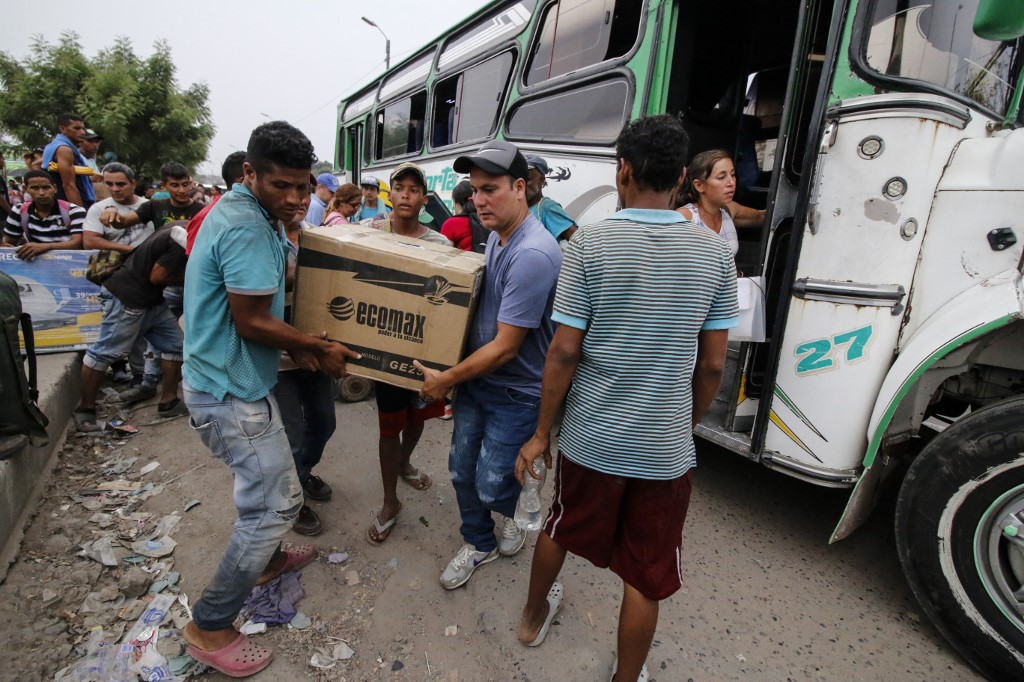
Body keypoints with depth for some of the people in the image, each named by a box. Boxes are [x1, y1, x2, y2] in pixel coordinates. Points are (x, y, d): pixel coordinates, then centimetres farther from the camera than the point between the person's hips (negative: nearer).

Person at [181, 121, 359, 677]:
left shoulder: (240, 212, 10)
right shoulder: (246, 226, -22)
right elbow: (251, 322, -23)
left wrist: (296, 345, 5)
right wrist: (320, 347, -11)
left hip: (229, 381, 10)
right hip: (232, 392, -10)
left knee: (269, 488, 26)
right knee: (276, 503, -1)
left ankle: (266, 558, 49)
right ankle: (209, 627, 16)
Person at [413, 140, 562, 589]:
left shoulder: (533, 255, -27)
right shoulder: (496, 236, 2)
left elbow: (505, 348, -25)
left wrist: (445, 380, -14)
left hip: (516, 395, -8)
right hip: (476, 380, 8)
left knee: (491, 487, 5)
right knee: (462, 471, 16)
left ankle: (518, 512, 42)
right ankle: (479, 545, 41)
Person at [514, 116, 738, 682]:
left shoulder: (589, 244, -11)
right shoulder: (714, 254, -3)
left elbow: (564, 352, -12)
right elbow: (712, 365, 0)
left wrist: (541, 433, -1)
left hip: (591, 437, 0)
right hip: (666, 446, 1)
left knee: (559, 528, 27)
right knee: (647, 576, 17)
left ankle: (535, 616, 52)